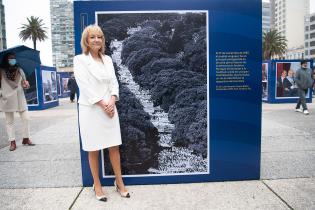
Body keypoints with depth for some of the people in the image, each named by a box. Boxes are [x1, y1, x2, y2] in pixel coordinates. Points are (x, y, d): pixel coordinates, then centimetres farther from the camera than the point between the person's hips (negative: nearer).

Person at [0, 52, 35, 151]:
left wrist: (26, 85, -10)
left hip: (20, 98, 2)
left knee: (26, 119, 1)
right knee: (9, 121, 4)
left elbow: (24, 83, 10)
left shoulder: (19, 70, 7)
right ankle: (12, 142, 11)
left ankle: (26, 139, 15)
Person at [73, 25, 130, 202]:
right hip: (91, 109, -3)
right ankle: (97, 185, 22)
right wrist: (102, 104, -14)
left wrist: (112, 101, -9)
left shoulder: (108, 59, 12)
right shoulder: (80, 60, -2)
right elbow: (85, 86, -11)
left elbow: (114, 82, 7)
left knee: (114, 147, 7)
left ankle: (120, 182, 21)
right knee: (94, 150, 6)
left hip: (109, 108, 4)